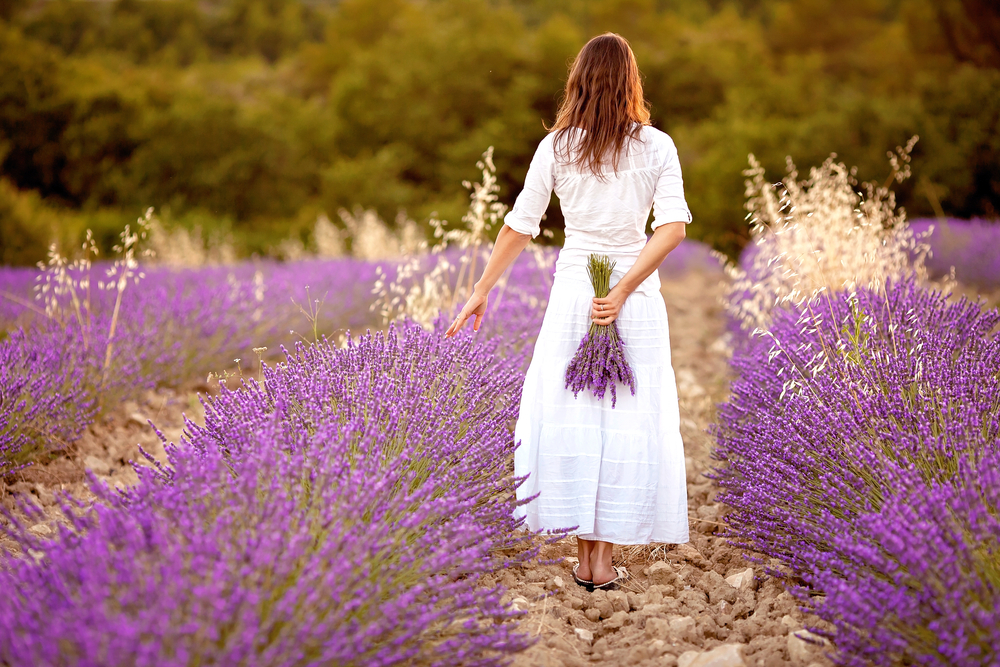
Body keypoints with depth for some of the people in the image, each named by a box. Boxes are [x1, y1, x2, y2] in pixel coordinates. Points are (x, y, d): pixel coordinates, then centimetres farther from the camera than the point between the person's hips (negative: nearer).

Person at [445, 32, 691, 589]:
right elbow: (674, 227, -13)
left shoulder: (556, 147, 0)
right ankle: (606, 555, 5)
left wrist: (481, 291, 9)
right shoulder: (657, 146, 0)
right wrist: (623, 291, -14)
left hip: (573, 287, 0)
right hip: (638, 291, 0)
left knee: (569, 416, 7)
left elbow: (519, 227, 1)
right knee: (630, 420, 5)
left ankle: (585, 553, 9)